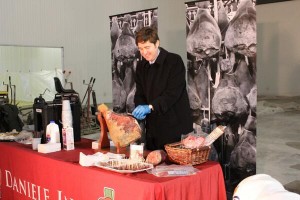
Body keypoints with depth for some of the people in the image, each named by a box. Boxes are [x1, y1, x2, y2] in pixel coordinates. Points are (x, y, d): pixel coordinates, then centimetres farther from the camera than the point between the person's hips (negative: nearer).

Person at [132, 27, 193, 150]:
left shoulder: (174, 61, -9)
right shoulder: (141, 66, 12)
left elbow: (173, 92, -18)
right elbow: (139, 93, 13)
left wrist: (150, 107, -26)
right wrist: (140, 108, -9)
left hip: (174, 126, -6)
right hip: (152, 127, 6)